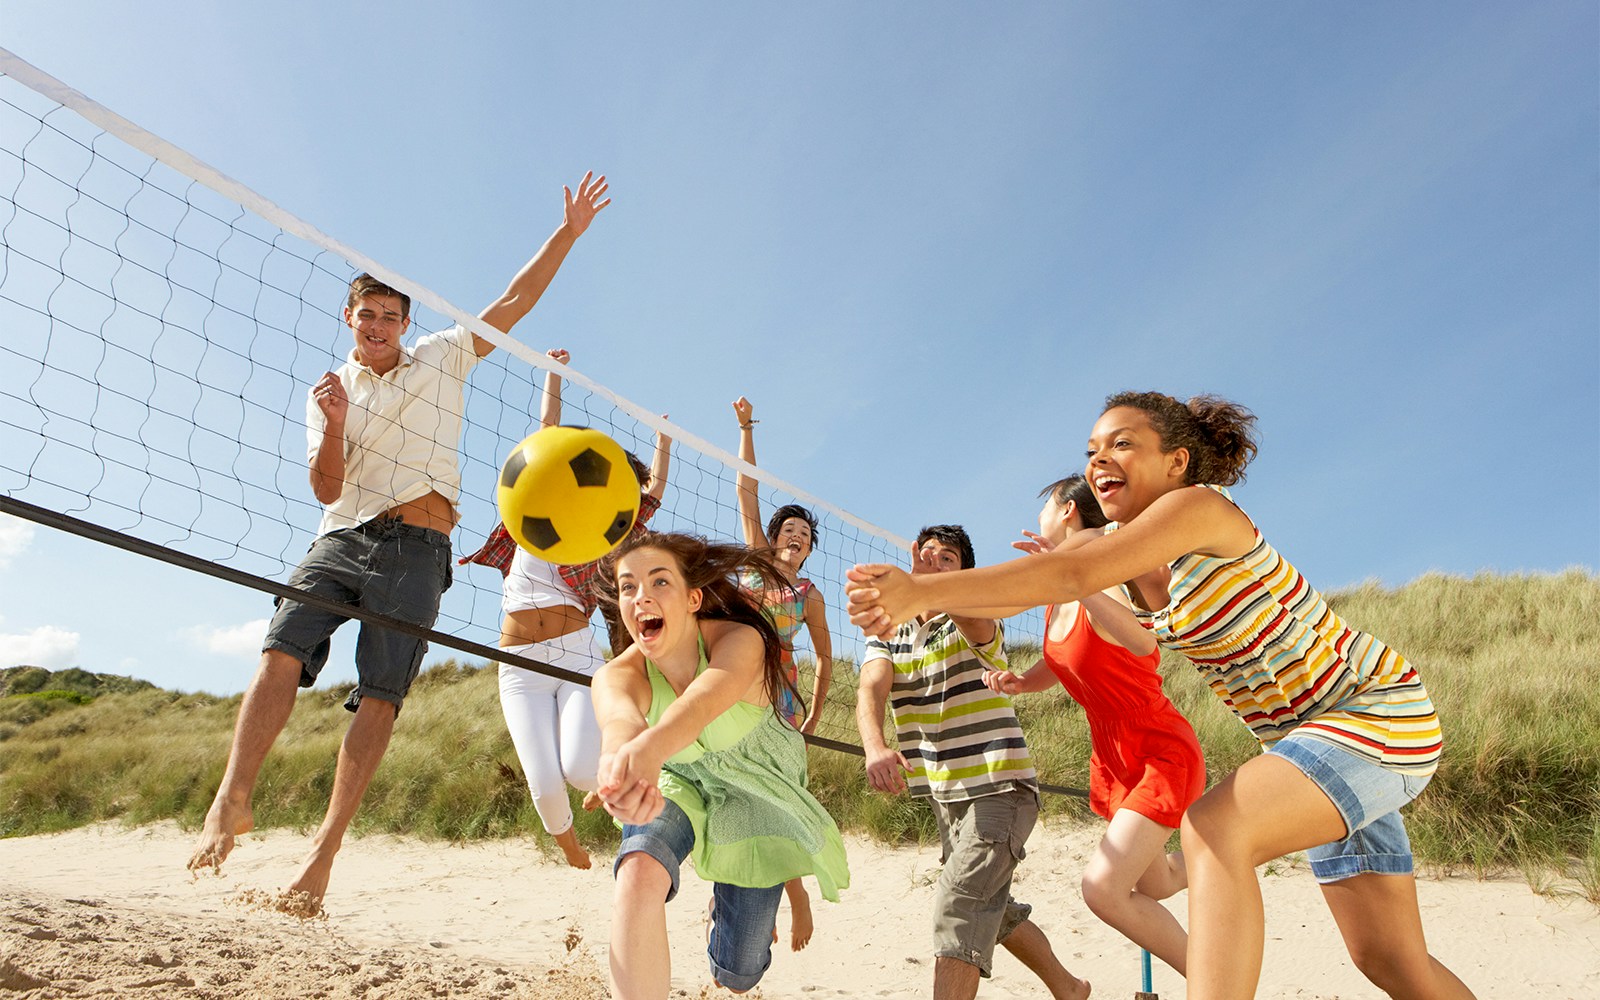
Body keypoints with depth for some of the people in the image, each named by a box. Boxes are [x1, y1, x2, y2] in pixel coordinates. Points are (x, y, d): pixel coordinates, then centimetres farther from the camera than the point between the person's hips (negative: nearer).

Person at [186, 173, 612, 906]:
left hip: (417, 548, -2)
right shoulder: (329, 391, 16)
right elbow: (327, 490, 6)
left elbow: (516, 300, 12)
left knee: (380, 695, -9)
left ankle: (327, 844, -7)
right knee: (281, 651, -20)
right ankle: (233, 799, -18)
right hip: (343, 538, 2)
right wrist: (333, 428, -12)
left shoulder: (443, 357, 14)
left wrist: (568, 232, 8)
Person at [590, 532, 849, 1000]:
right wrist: (623, 757, -77)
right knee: (640, 871, -36)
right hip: (678, 784, 1)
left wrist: (646, 749, -78)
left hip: (754, 791, 0)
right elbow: (619, 717, -51)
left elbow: (701, 702, -56)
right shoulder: (618, 676, -26)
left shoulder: (740, 641, -33)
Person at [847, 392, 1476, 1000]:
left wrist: (923, 591, -44)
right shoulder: (1117, 546, 2)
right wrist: (914, 597, -19)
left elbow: (1072, 576, -37)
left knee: (1212, 829, -31)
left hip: (1377, 713, -9)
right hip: (1296, 734, 9)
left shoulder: (1199, 507, -25)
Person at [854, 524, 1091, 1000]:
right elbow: (870, 689, -17)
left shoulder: (977, 625, -11)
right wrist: (875, 748, -39)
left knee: (958, 906, -21)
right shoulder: (887, 635, 4)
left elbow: (975, 619, -39)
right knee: (993, 910, 22)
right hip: (946, 796, 7)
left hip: (999, 787, -7)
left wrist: (936, 580, -61)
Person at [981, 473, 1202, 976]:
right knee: (1152, 884, 23)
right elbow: (1061, 665, 16)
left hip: (1162, 754, -8)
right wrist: (1019, 681, -6)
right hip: (1113, 758, 8)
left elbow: (1144, 644, -45)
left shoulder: (1108, 585, -24)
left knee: (1103, 886, -22)